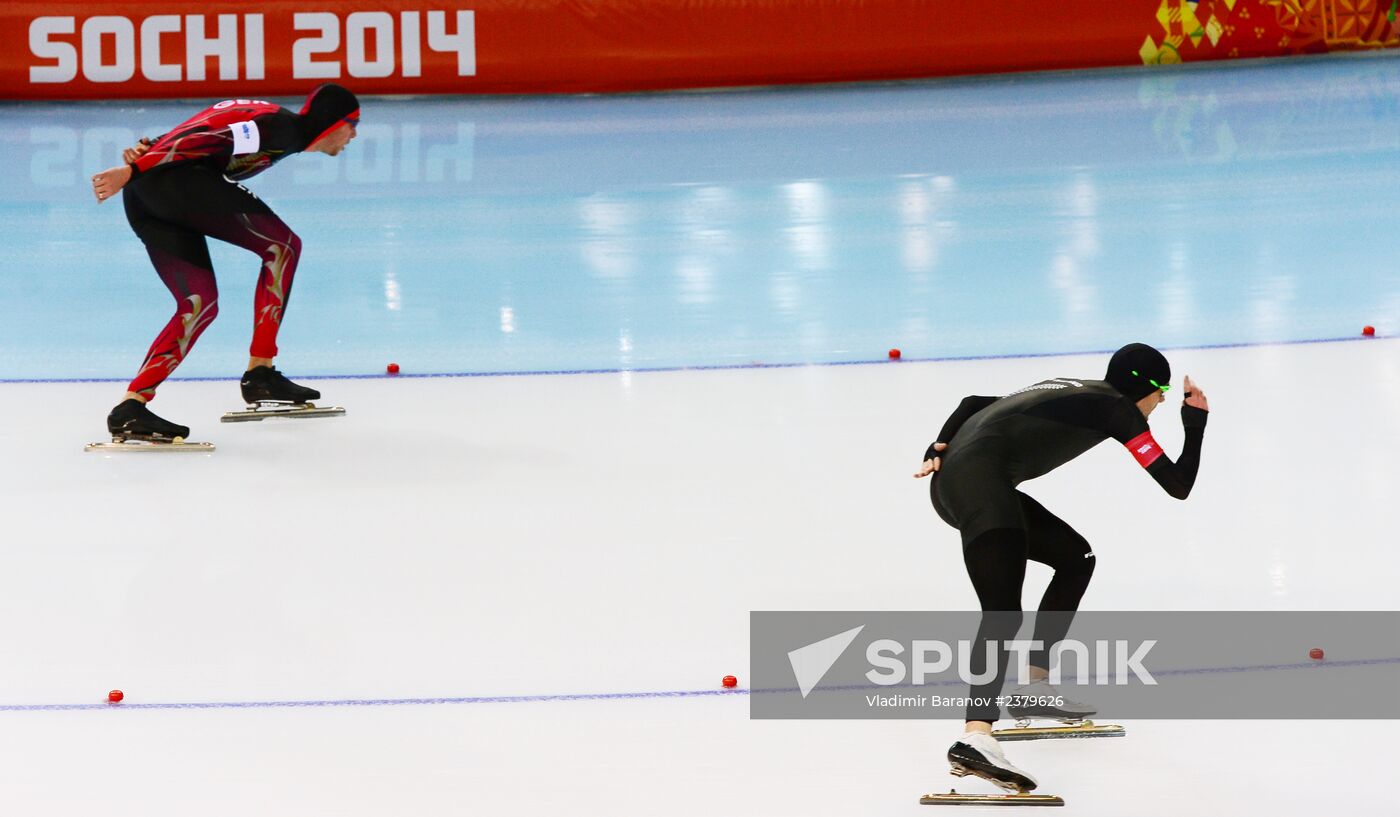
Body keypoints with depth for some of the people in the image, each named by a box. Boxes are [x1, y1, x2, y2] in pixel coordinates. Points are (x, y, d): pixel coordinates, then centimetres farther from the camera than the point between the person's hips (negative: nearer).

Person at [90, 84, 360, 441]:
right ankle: (260, 372, 1)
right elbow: (211, 140, -13)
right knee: (282, 245, 1)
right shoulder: (283, 128, -2)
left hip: (143, 202, 10)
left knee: (200, 304, 8)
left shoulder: (269, 120, 28)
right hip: (174, 180, -10)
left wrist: (148, 151, 4)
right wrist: (132, 172, -18)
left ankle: (130, 407, -4)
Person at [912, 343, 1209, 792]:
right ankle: (975, 737, -44)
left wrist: (938, 449, 16)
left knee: (1076, 557, 24)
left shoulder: (1070, 393, 29)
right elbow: (1178, 485, 5)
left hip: (948, 480, 10)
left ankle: (1034, 688, 24)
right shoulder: (1117, 408, 5)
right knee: (1004, 614, -24)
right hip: (979, 480, -10)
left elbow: (972, 402, 28)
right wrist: (1196, 421, 19)